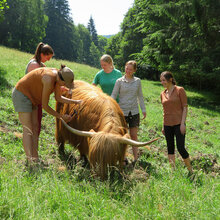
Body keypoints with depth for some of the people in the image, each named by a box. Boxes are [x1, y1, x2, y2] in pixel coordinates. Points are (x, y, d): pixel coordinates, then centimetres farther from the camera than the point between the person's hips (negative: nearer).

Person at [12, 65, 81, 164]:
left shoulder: (58, 77, -5)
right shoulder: (49, 80, -31)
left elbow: (58, 98, 8)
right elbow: (45, 105, -22)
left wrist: (75, 102, 1)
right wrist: (61, 116, -13)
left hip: (30, 98, 9)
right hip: (21, 94, -9)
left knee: (35, 128, 4)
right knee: (27, 129, -14)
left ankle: (35, 159, 5)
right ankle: (30, 161, -17)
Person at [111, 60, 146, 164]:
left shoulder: (137, 81, 5)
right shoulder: (119, 81, -2)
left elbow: (140, 96, 12)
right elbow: (113, 95, -4)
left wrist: (143, 110, 11)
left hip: (134, 112, 1)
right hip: (122, 112, -1)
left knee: (133, 135, 4)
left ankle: (135, 158, 11)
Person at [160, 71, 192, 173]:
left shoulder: (180, 90, -4)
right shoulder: (163, 94, 10)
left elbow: (185, 108, -6)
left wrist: (183, 123, -13)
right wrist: (163, 126, 14)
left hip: (178, 124, -5)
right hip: (167, 125, 5)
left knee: (181, 148, -8)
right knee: (170, 148, 8)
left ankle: (190, 170, 11)